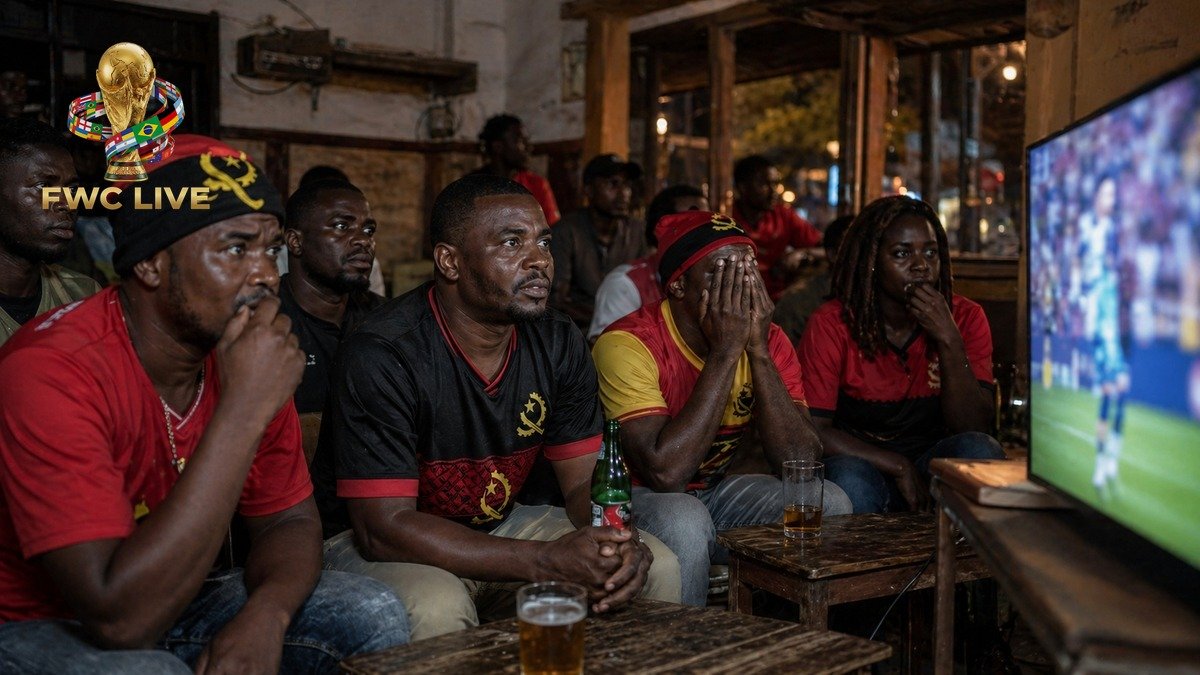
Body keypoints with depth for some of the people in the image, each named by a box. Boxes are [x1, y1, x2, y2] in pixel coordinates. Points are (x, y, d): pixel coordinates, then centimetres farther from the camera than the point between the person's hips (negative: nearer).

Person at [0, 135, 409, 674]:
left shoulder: (254, 358, -9)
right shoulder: (52, 371, -28)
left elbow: (288, 519, 1)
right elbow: (123, 616, -34)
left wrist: (265, 614, -23)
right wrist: (243, 411, -36)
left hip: (171, 603, 6)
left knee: (374, 615, -8)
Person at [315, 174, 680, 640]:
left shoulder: (558, 343, -4)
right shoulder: (382, 355, -24)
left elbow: (585, 479, 1)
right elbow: (384, 527, -26)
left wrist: (618, 542, -24)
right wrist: (546, 561, -33)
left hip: (496, 526, 6)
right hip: (369, 544, -6)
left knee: (656, 566, -6)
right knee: (437, 607, -38)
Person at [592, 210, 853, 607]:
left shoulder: (769, 342, -6)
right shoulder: (629, 344, -23)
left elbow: (800, 463, -16)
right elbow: (665, 472, -32)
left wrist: (758, 349, -24)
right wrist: (725, 352, -29)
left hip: (712, 492, 5)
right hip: (631, 496, -5)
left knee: (829, 504, -13)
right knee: (684, 520, -35)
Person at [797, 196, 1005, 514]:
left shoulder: (965, 319, -3)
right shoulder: (831, 325, -11)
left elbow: (974, 428, -11)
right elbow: (812, 431, -14)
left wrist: (948, 339, -22)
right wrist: (898, 467, -20)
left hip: (934, 463, 3)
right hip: (861, 463, -3)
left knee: (978, 450, -28)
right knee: (849, 480, -36)